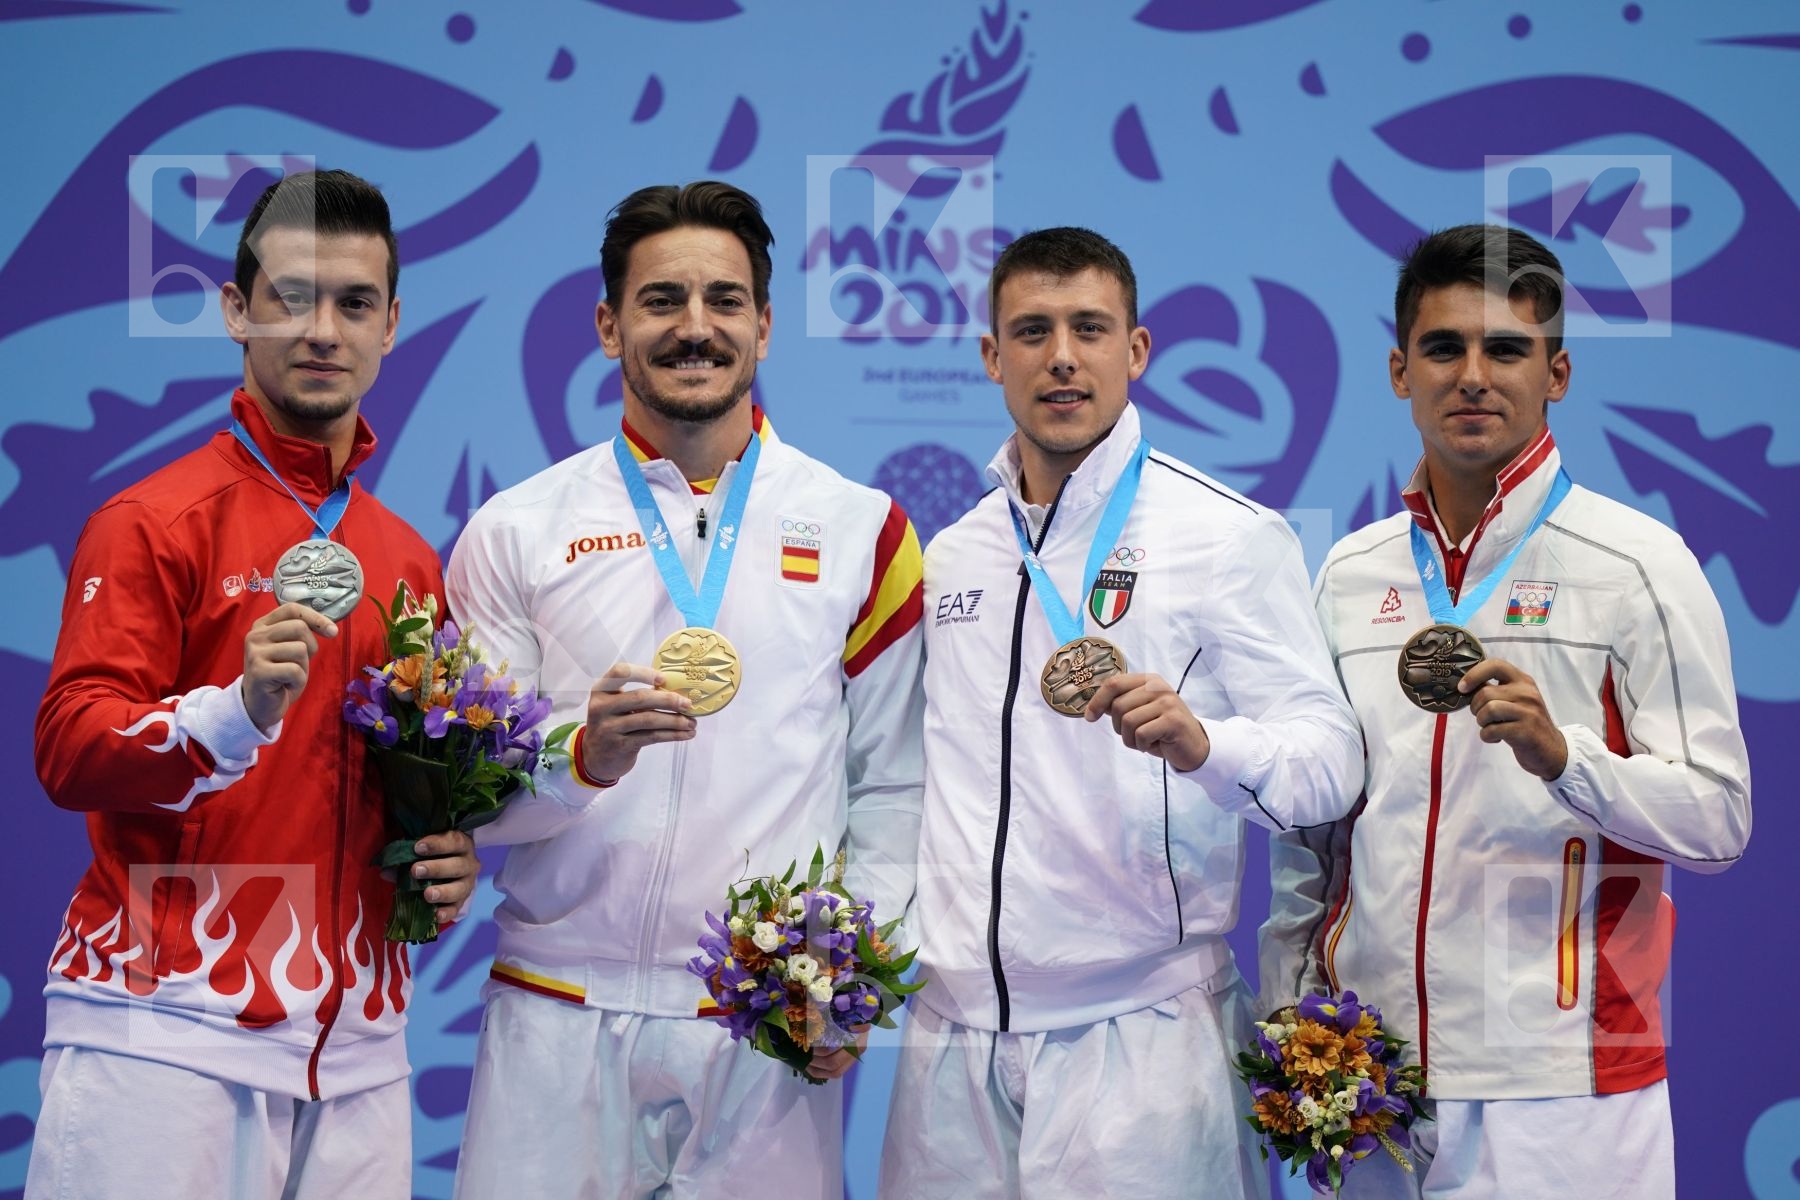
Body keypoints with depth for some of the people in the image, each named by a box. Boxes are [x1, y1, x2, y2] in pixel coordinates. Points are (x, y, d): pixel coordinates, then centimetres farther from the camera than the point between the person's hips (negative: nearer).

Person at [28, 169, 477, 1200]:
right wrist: (236, 714, -27)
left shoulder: (413, 562, 16)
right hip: (166, 1028, -5)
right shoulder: (153, 522, -2)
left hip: (357, 1049, 5)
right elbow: (67, 748, -11)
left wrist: (447, 854, 5)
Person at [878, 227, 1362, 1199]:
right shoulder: (951, 556, 15)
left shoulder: (1232, 535, -2)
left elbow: (1329, 758, -9)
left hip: (1139, 1026, -4)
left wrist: (1200, 743, -28)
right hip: (954, 1024, 5)